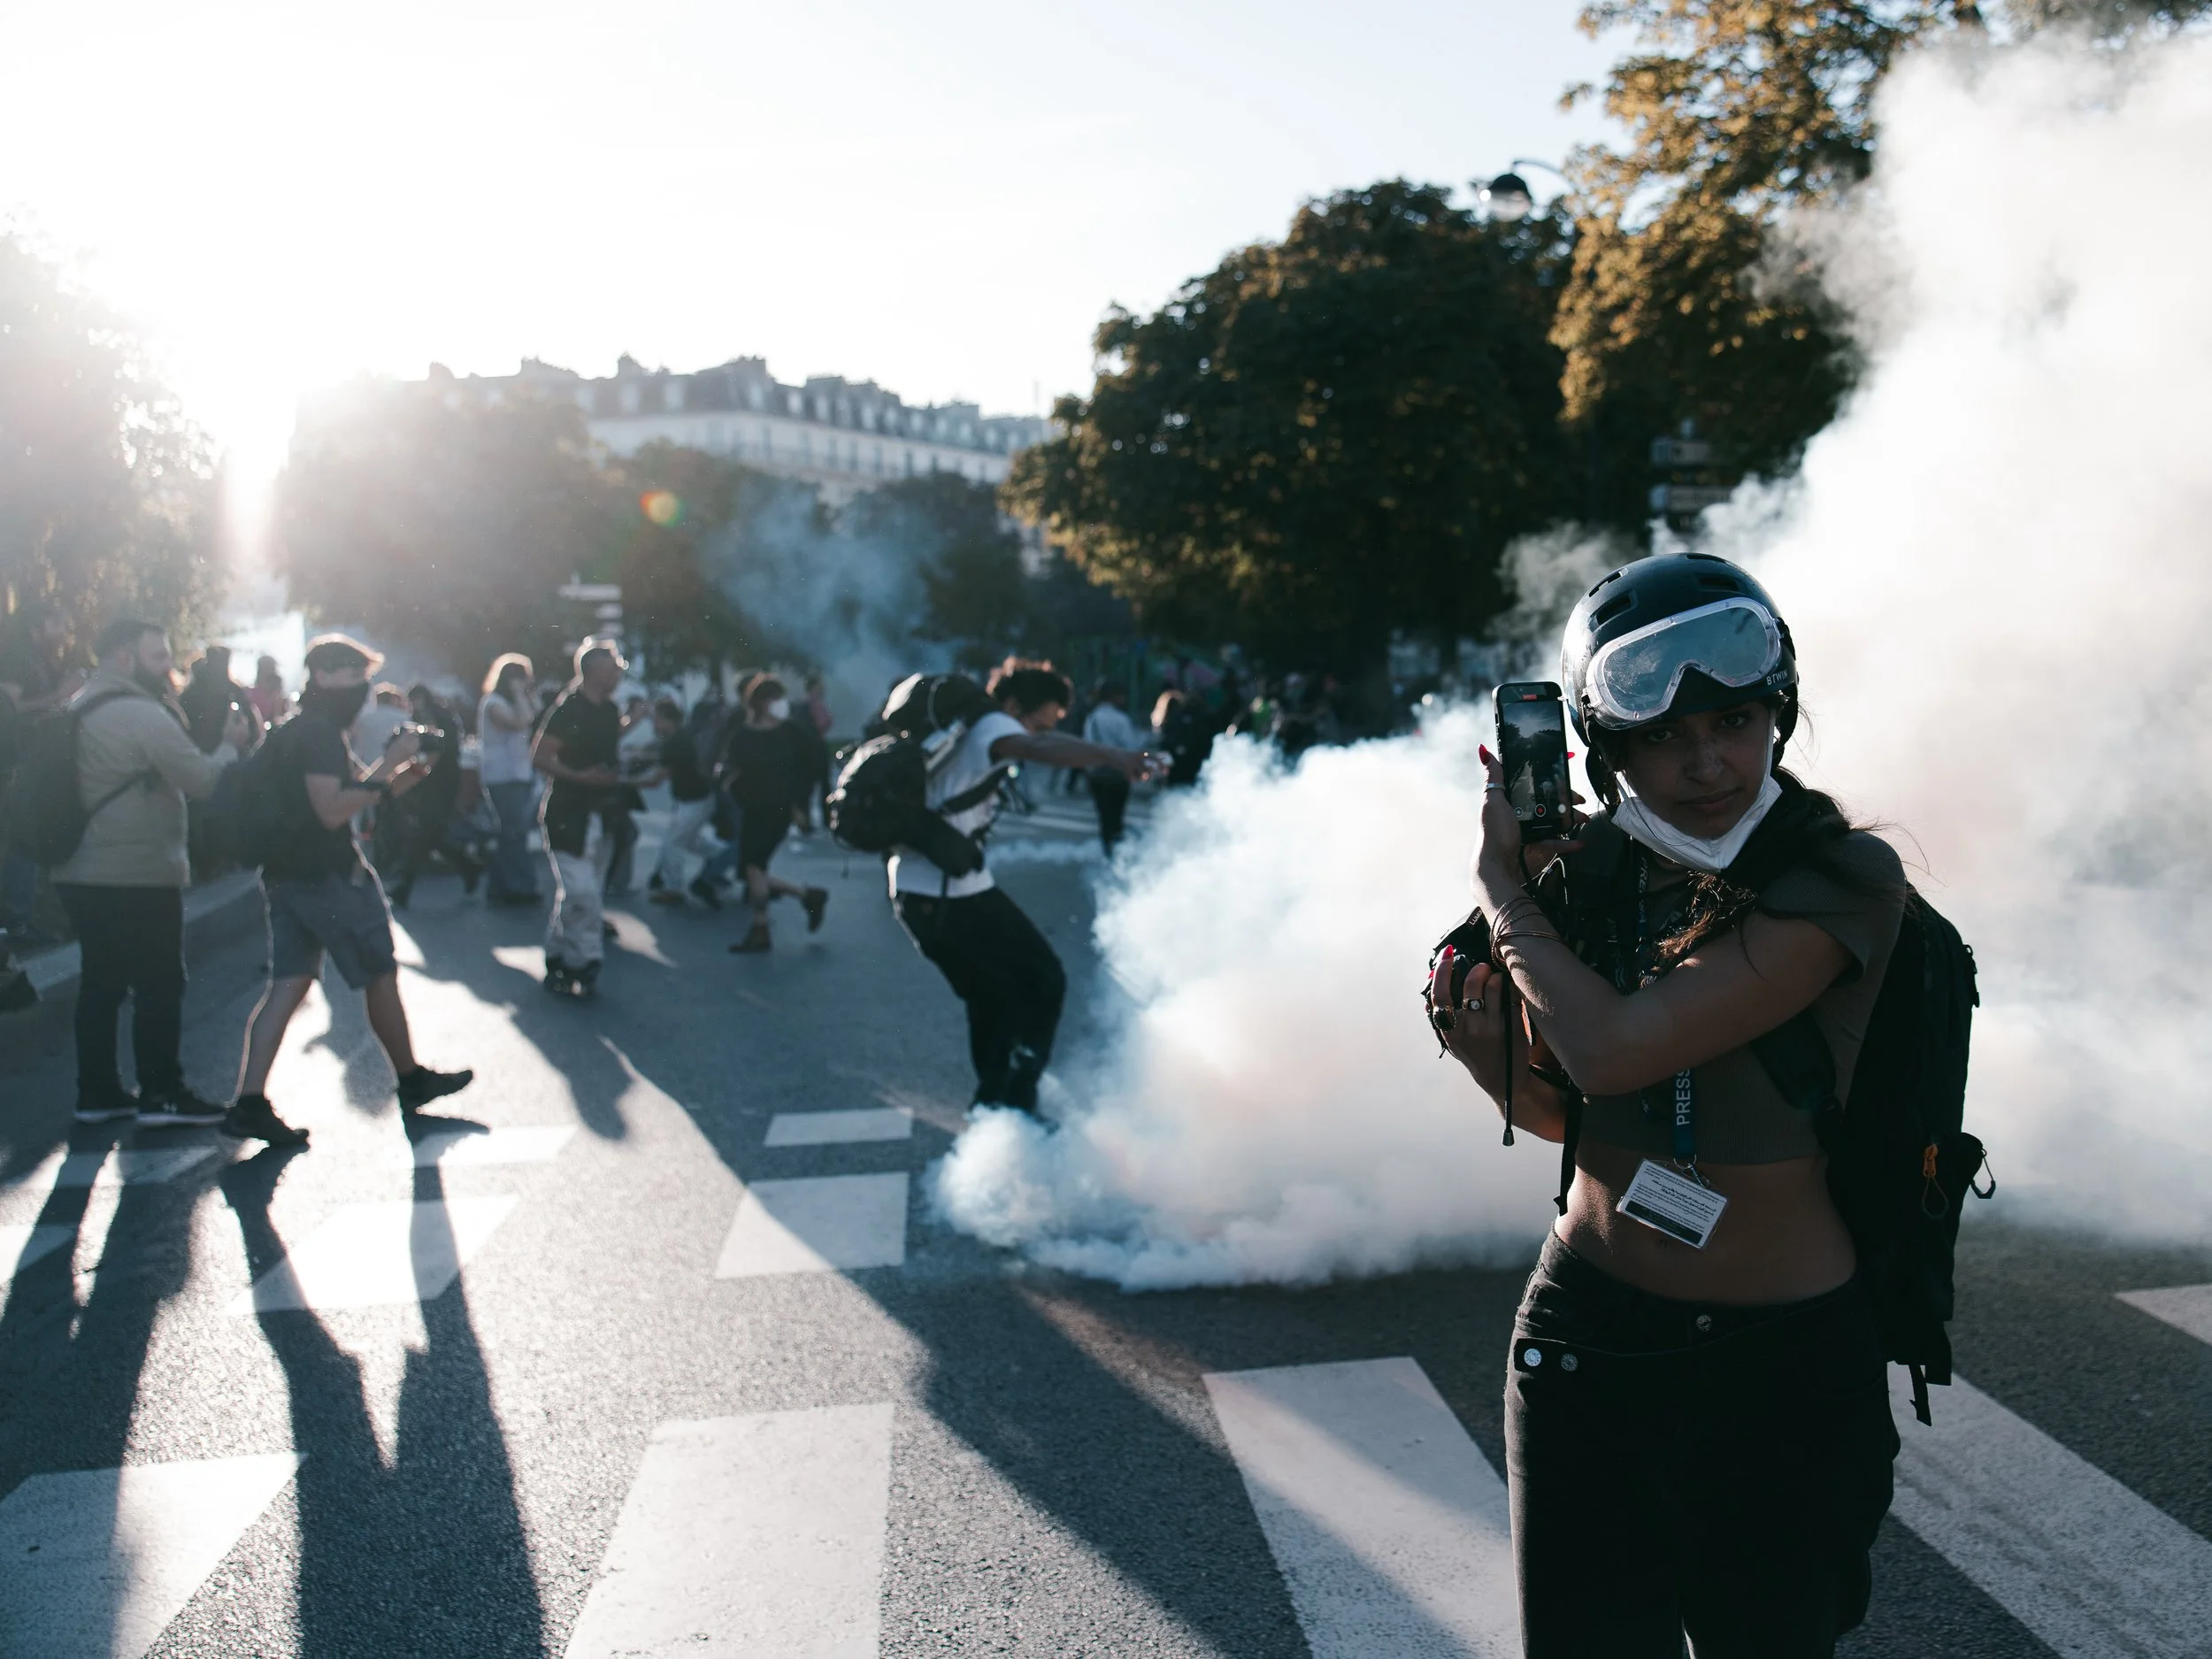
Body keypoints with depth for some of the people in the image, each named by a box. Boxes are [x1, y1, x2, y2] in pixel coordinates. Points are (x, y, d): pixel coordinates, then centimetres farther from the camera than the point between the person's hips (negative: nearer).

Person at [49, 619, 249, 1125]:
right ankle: (161, 1094, 5)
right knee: (159, 986, 0)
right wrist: (230, 743, 0)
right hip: (138, 878, -9)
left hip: (81, 873, 9)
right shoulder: (142, 714, -16)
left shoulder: (79, 710, 14)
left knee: (101, 984, 14)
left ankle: (96, 1092, 19)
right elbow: (203, 781, -16)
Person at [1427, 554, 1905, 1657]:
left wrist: (1500, 886, -14)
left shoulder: (1842, 880, -17)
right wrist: (1495, 1065, -11)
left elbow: (1617, 1048, -29)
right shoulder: (1582, 876, -2)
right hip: (1586, 1330, 4)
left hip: (1782, 1363, -3)